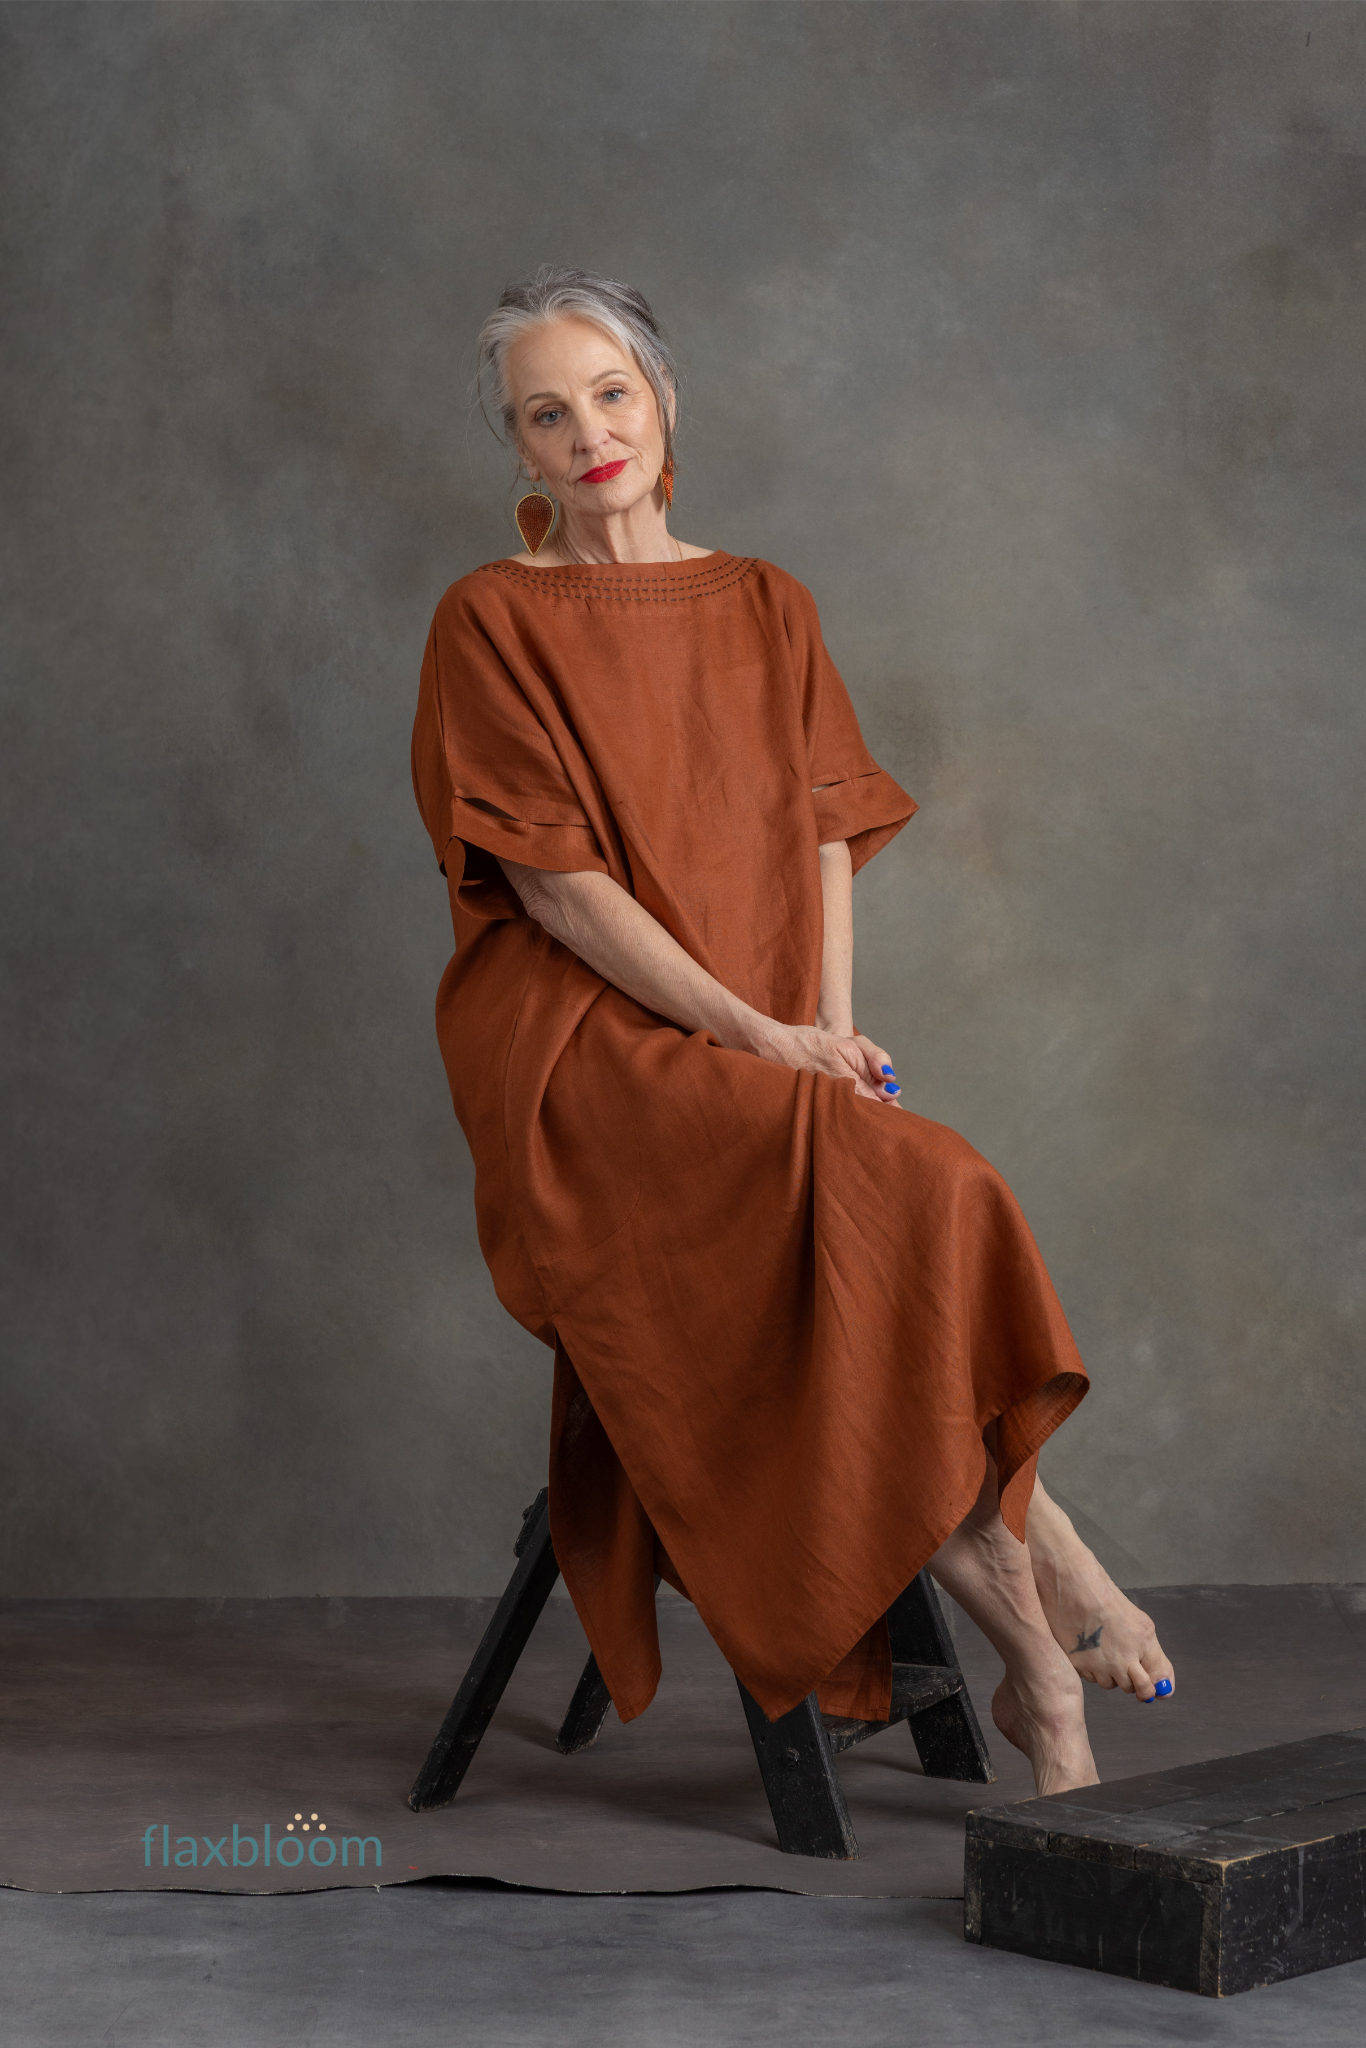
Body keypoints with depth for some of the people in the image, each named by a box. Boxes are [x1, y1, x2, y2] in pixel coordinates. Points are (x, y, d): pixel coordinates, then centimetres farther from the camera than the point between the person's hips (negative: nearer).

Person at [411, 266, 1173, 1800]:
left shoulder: (766, 607, 16)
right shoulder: (492, 620, 0)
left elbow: (823, 832, 12)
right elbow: (553, 879, -8)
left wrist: (834, 1026, -6)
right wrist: (758, 1035, -15)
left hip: (773, 1054, 4)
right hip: (581, 1051, -4)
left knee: (859, 1276, -26)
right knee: (898, 1189, -29)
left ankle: (1031, 1665, -21)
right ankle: (1028, 1567, -17)